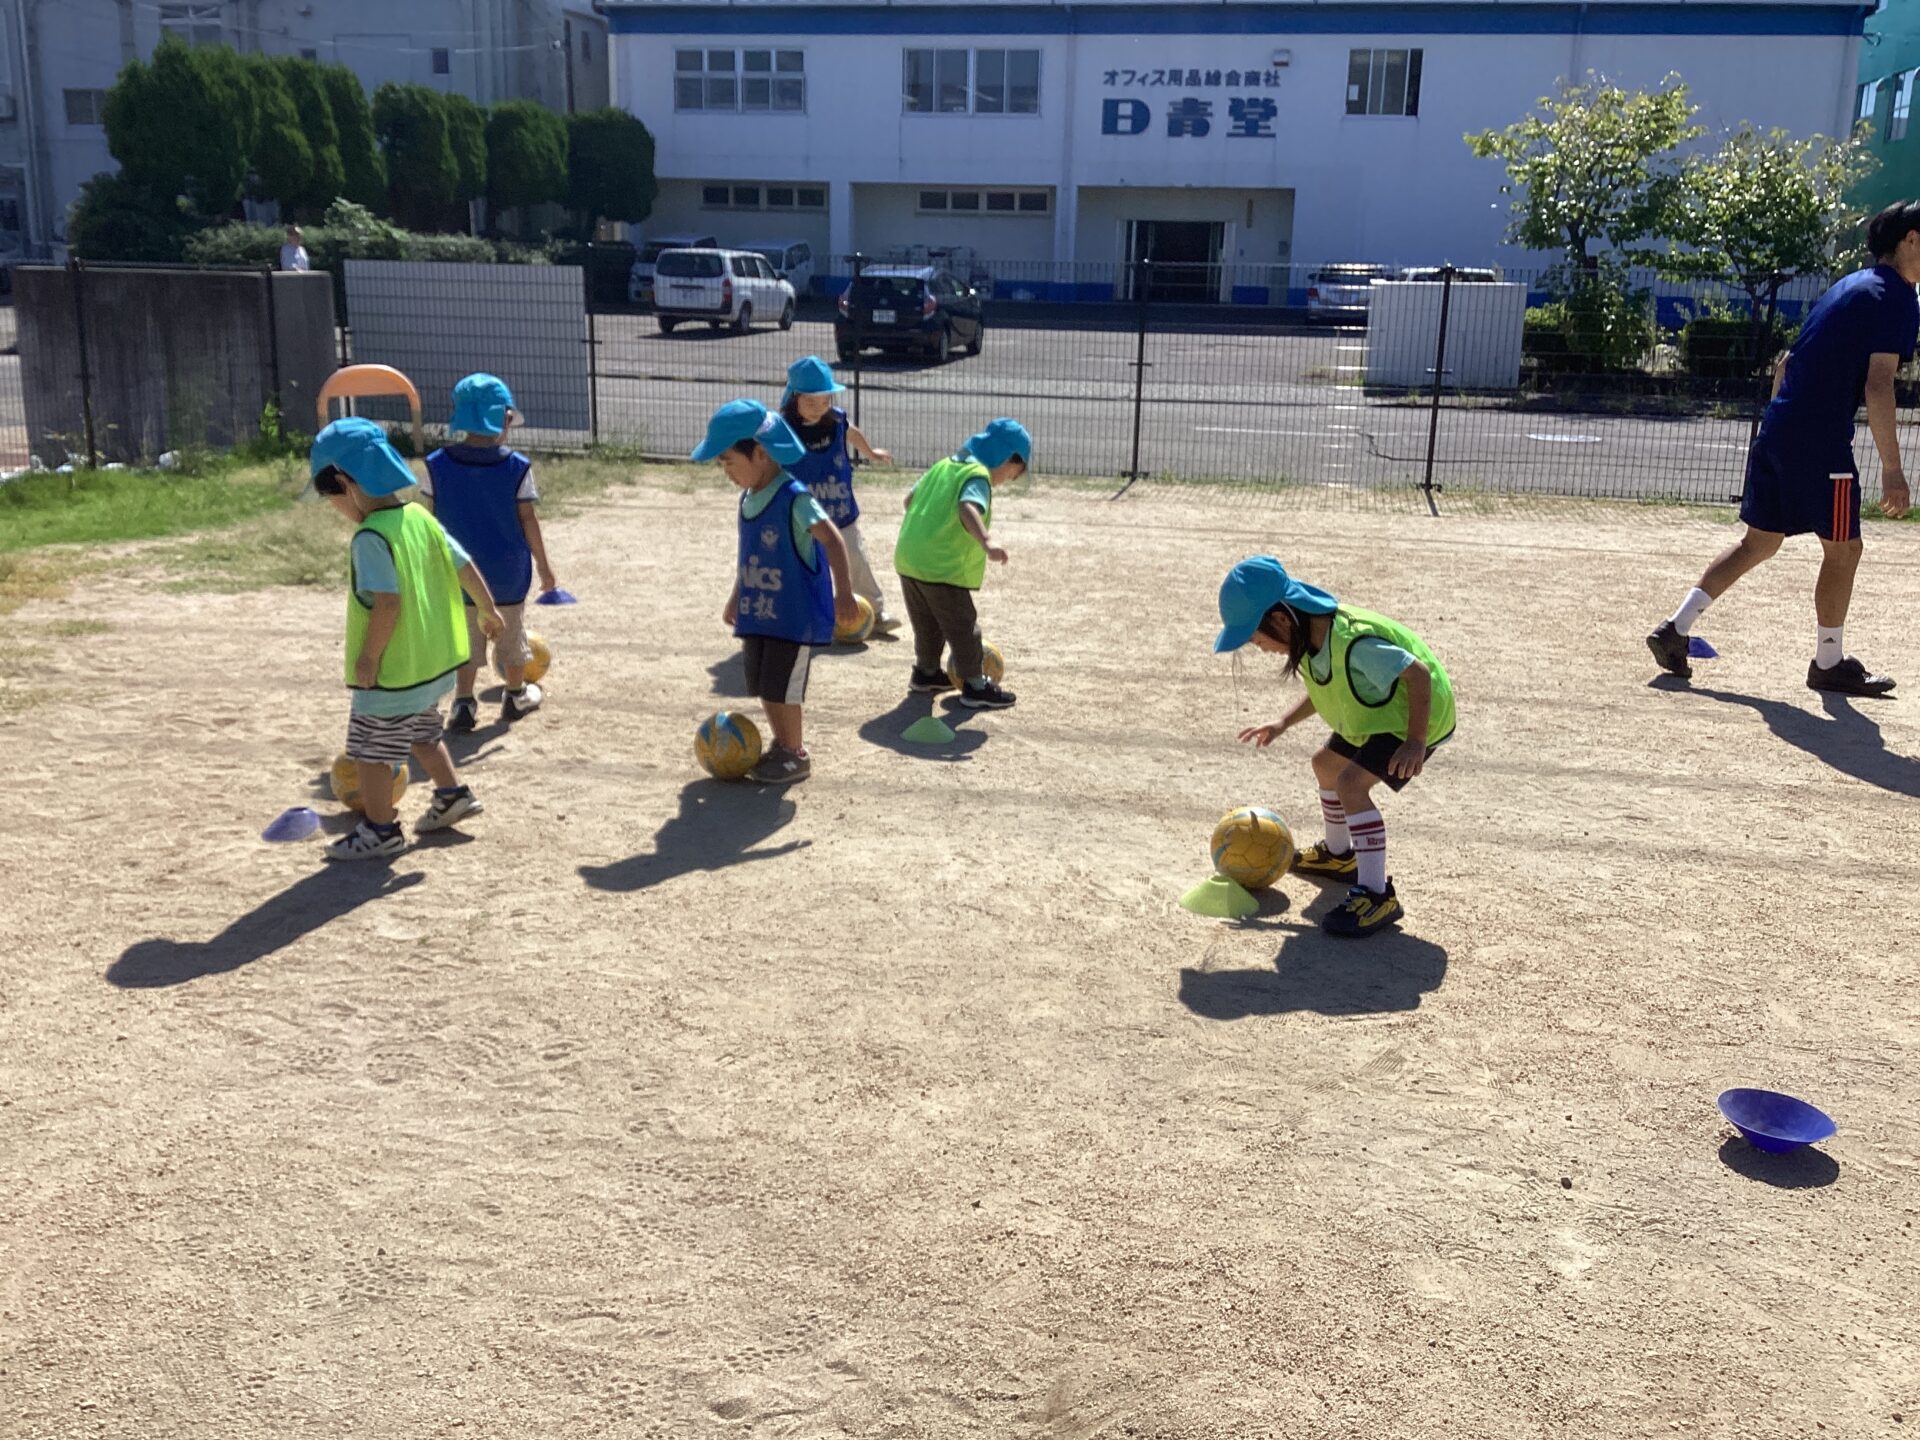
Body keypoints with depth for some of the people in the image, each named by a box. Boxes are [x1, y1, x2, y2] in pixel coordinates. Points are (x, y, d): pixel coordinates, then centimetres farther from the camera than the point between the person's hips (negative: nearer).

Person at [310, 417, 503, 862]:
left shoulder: (370, 537, -22)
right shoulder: (421, 518, 2)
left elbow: (388, 602, -28)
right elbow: (465, 568, 8)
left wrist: (367, 656, -19)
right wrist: (488, 610, 23)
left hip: (392, 670, -9)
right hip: (432, 660, 9)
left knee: (371, 749, 6)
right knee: (421, 733, 29)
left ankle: (380, 830, 15)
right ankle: (451, 795, 36)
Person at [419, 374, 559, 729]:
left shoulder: (437, 465, -8)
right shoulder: (517, 467, -12)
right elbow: (528, 520, -8)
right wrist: (543, 566, 2)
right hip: (508, 572, -1)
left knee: (465, 639, 13)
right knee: (511, 634, 17)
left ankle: (464, 701, 5)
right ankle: (517, 695, 32)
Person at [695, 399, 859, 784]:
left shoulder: (794, 498, -19)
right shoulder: (748, 499, 7)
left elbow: (832, 539, -28)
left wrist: (843, 592, -38)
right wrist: (736, 598, 27)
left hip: (794, 616, -8)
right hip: (758, 611, 8)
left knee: (780, 687, -2)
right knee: (762, 686, 14)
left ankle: (796, 756, 14)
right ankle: (781, 745, 30)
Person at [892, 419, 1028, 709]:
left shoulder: (946, 465, 14)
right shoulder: (978, 476, -12)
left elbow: (911, 497, 23)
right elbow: (968, 509, -33)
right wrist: (987, 543, -47)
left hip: (909, 557, 8)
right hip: (942, 566, -8)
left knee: (928, 623, 25)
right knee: (963, 627, 3)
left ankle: (926, 672, 39)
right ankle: (975, 686, 9)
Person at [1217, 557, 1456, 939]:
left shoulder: (1354, 643, -36)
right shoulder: (1313, 637, -5)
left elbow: (1418, 674, -34)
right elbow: (1327, 689, 12)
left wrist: (1416, 743, -35)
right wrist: (1283, 723, 5)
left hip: (1418, 712, -11)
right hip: (1378, 714, 11)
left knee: (1351, 783, -25)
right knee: (1326, 764, 23)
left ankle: (1377, 894, -21)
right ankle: (1340, 854, 45)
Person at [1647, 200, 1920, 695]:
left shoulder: (1846, 287, 19)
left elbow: (1786, 364, 23)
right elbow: (1878, 385, -17)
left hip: (1776, 430, 8)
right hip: (1822, 442, -8)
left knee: (1759, 541, 14)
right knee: (1842, 548, 5)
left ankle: (1675, 628, 9)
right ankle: (1829, 664, 16)